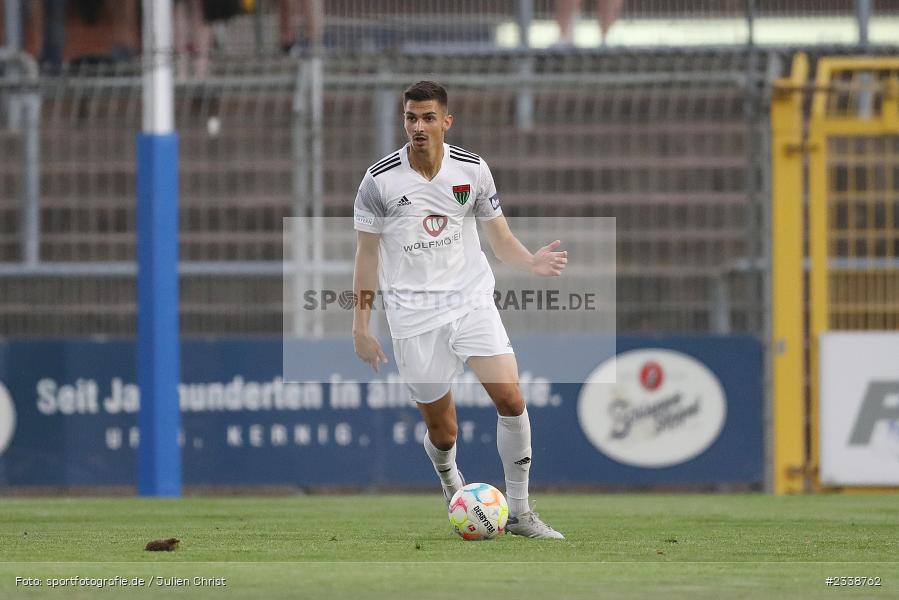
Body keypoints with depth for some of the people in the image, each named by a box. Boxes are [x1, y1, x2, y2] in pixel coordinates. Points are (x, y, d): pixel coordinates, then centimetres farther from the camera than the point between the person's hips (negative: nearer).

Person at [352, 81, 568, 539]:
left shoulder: (472, 170, -1)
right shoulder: (380, 180, -7)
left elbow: (500, 238, 7)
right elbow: (367, 255, 1)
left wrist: (531, 262, -15)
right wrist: (360, 327, -1)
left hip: (471, 300, 2)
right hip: (413, 316, -1)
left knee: (510, 399, -15)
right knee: (442, 432, 1)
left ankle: (518, 510, -1)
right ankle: (447, 474, 38)